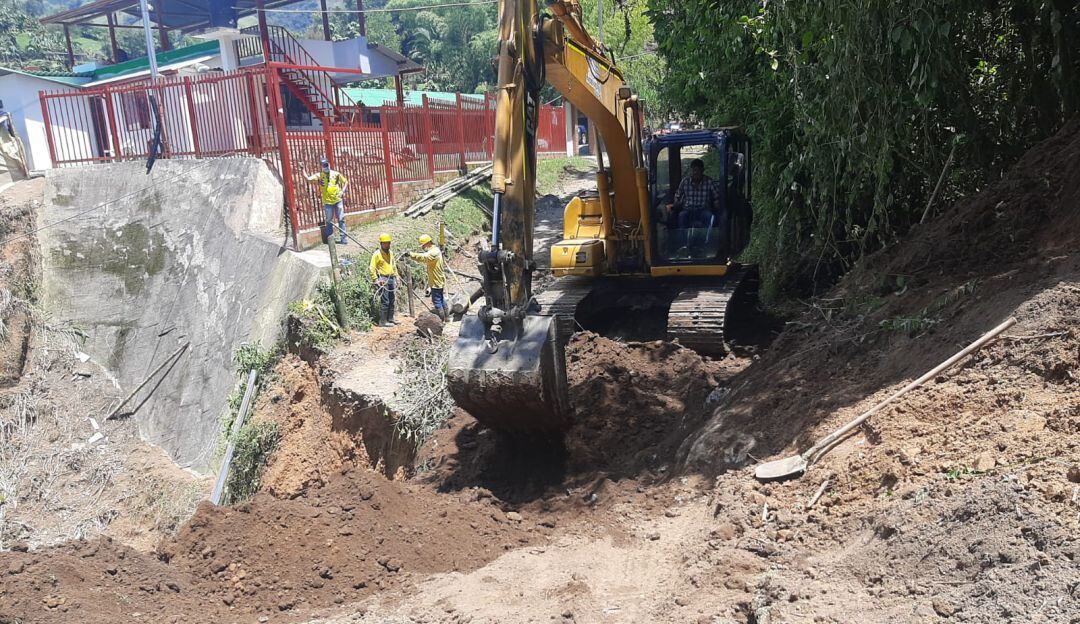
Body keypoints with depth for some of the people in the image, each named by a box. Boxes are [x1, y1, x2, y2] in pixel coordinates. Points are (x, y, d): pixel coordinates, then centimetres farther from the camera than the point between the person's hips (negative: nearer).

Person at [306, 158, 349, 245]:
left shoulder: (336, 174, 0)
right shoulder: (319, 175, -2)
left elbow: (345, 182, 9)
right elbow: (308, 178, -13)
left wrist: (342, 191, -4)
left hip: (338, 200, 0)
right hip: (327, 202, 0)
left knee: (341, 219, 2)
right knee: (329, 221, 6)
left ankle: (343, 238, 10)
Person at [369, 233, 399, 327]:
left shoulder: (390, 253, 15)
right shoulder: (377, 254, -8)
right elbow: (372, 268, -11)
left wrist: (396, 277, 22)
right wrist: (376, 280, -16)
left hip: (391, 279, 8)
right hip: (383, 279, -8)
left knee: (391, 300, 12)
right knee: (384, 301, -9)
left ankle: (390, 319, 22)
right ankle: (383, 321, -4)